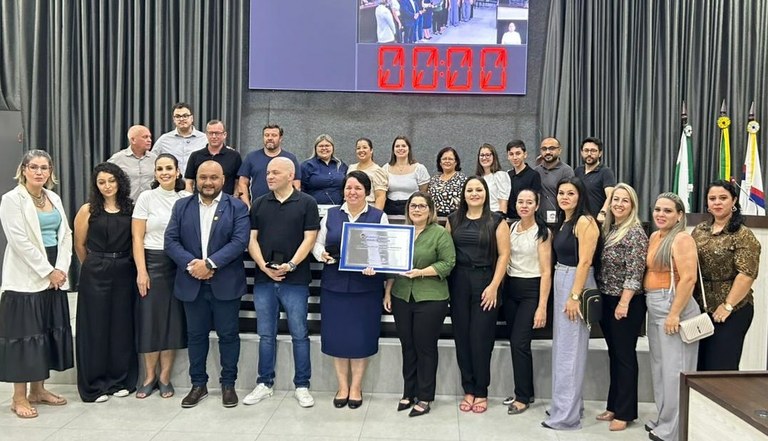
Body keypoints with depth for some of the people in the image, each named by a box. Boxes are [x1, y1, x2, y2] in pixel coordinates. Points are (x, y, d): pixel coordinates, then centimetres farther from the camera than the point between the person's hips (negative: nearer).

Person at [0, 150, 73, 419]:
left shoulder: (54, 198, 11)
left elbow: (65, 235, 8)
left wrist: (61, 269, -5)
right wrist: (48, 271, -15)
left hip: (55, 276, 6)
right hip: (26, 277, -6)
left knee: (48, 331, 11)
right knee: (25, 334, -1)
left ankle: (38, 390, 22)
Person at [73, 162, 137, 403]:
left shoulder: (130, 208, 4)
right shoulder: (88, 210, -1)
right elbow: (80, 245, 6)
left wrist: (120, 264, 5)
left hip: (124, 274, 2)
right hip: (95, 275, -2)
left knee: (122, 326, 8)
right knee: (95, 327, 4)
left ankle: (121, 380, 21)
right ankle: (94, 385, 16)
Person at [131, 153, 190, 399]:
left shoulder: (186, 199, 4)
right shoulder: (146, 198, -1)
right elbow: (137, 238, -3)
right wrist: (141, 271, -9)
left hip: (179, 265, 2)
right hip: (152, 263, -1)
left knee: (173, 320, 5)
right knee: (149, 319, 2)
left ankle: (165, 377, 17)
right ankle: (150, 376, 18)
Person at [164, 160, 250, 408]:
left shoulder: (237, 207, -1)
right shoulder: (182, 206, 8)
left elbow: (240, 241, -12)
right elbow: (170, 240, 0)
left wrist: (210, 263, -20)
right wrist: (190, 264, -16)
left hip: (226, 283, -2)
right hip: (192, 283, 3)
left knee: (228, 334, 6)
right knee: (196, 334, 12)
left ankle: (228, 384, 20)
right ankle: (198, 384, 24)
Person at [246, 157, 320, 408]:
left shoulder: (306, 203, 1)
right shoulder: (259, 204, 11)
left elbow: (309, 238, -5)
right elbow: (252, 239, 6)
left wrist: (291, 265, -16)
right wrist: (264, 266, -9)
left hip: (295, 280, -3)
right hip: (264, 278, 3)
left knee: (299, 334, 3)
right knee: (266, 335, 10)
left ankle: (302, 386, 14)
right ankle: (264, 384, 22)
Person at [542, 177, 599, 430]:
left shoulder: (584, 222, -13)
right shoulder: (563, 222, 14)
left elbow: (585, 262, -19)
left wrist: (574, 296, -22)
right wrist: (562, 292, 11)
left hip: (576, 285, -9)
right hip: (561, 283, 9)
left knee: (570, 350, -4)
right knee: (561, 347, 15)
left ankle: (566, 415, 5)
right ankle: (564, 404, 27)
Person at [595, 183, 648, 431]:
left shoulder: (635, 232, -13)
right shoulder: (608, 228, 11)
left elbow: (635, 273, -18)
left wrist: (624, 303, -20)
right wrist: (602, 297, 11)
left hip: (626, 303, -8)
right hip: (606, 301, 8)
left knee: (625, 356, 1)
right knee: (614, 354, 15)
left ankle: (625, 412, 11)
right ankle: (613, 406, 25)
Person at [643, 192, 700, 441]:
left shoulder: (682, 239, -12)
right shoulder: (654, 237, 13)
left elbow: (688, 278, -20)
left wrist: (674, 313, -22)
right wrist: (650, 305, 10)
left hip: (673, 307, -9)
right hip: (654, 308, 9)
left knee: (674, 369, -1)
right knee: (659, 366, 16)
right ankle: (663, 420, 28)